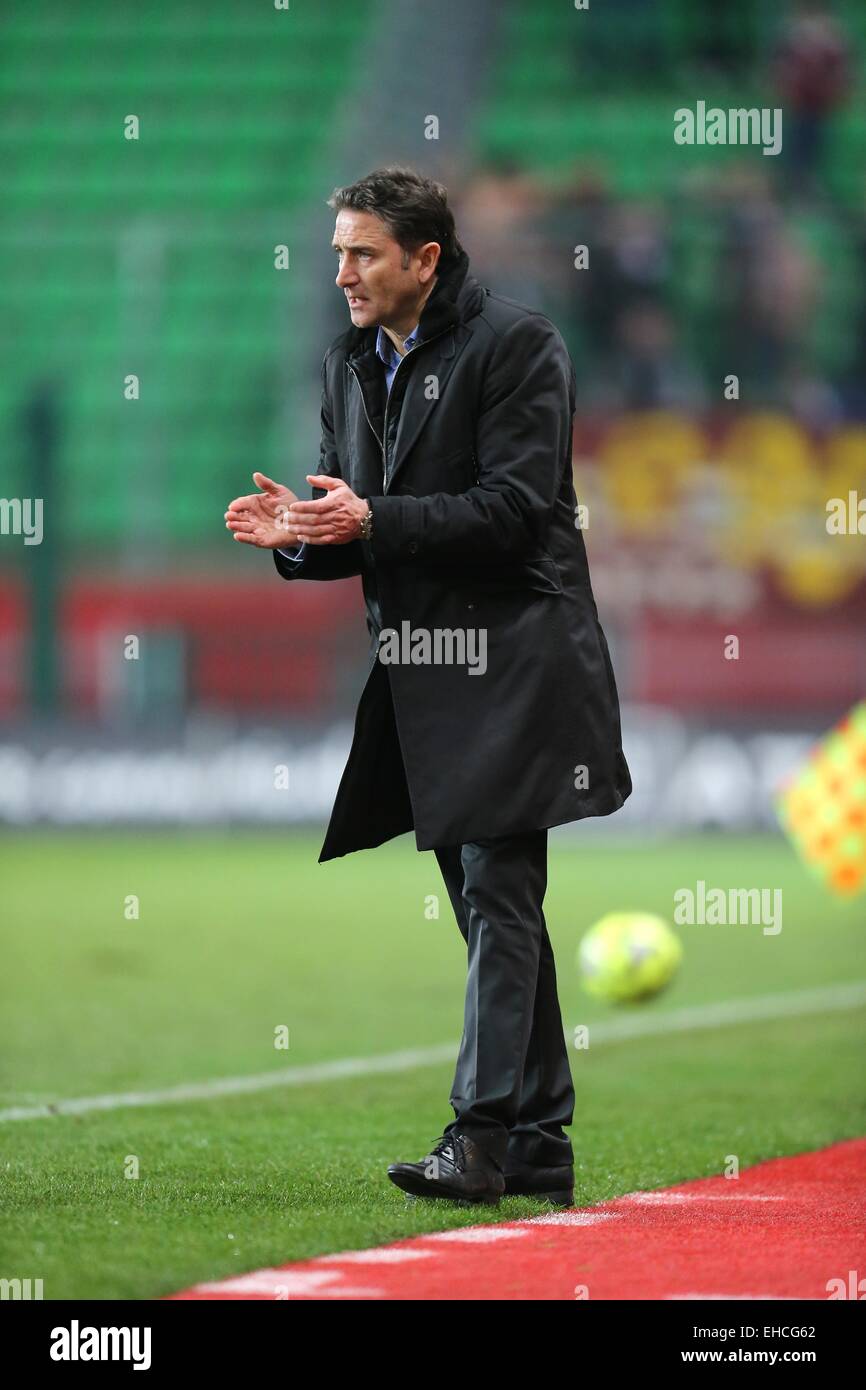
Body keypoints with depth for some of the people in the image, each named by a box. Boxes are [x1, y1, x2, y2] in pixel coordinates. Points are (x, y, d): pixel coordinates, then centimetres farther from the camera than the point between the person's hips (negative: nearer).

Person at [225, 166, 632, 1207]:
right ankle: (538, 1144, 15)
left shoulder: (515, 344, -10)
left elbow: (513, 508, -17)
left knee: (498, 896, -10)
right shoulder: (351, 365, 13)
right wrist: (299, 535, -6)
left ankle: (481, 1134, -13)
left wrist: (374, 520, -22)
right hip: (422, 677, 8)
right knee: (492, 906, 10)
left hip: (513, 668, -8)